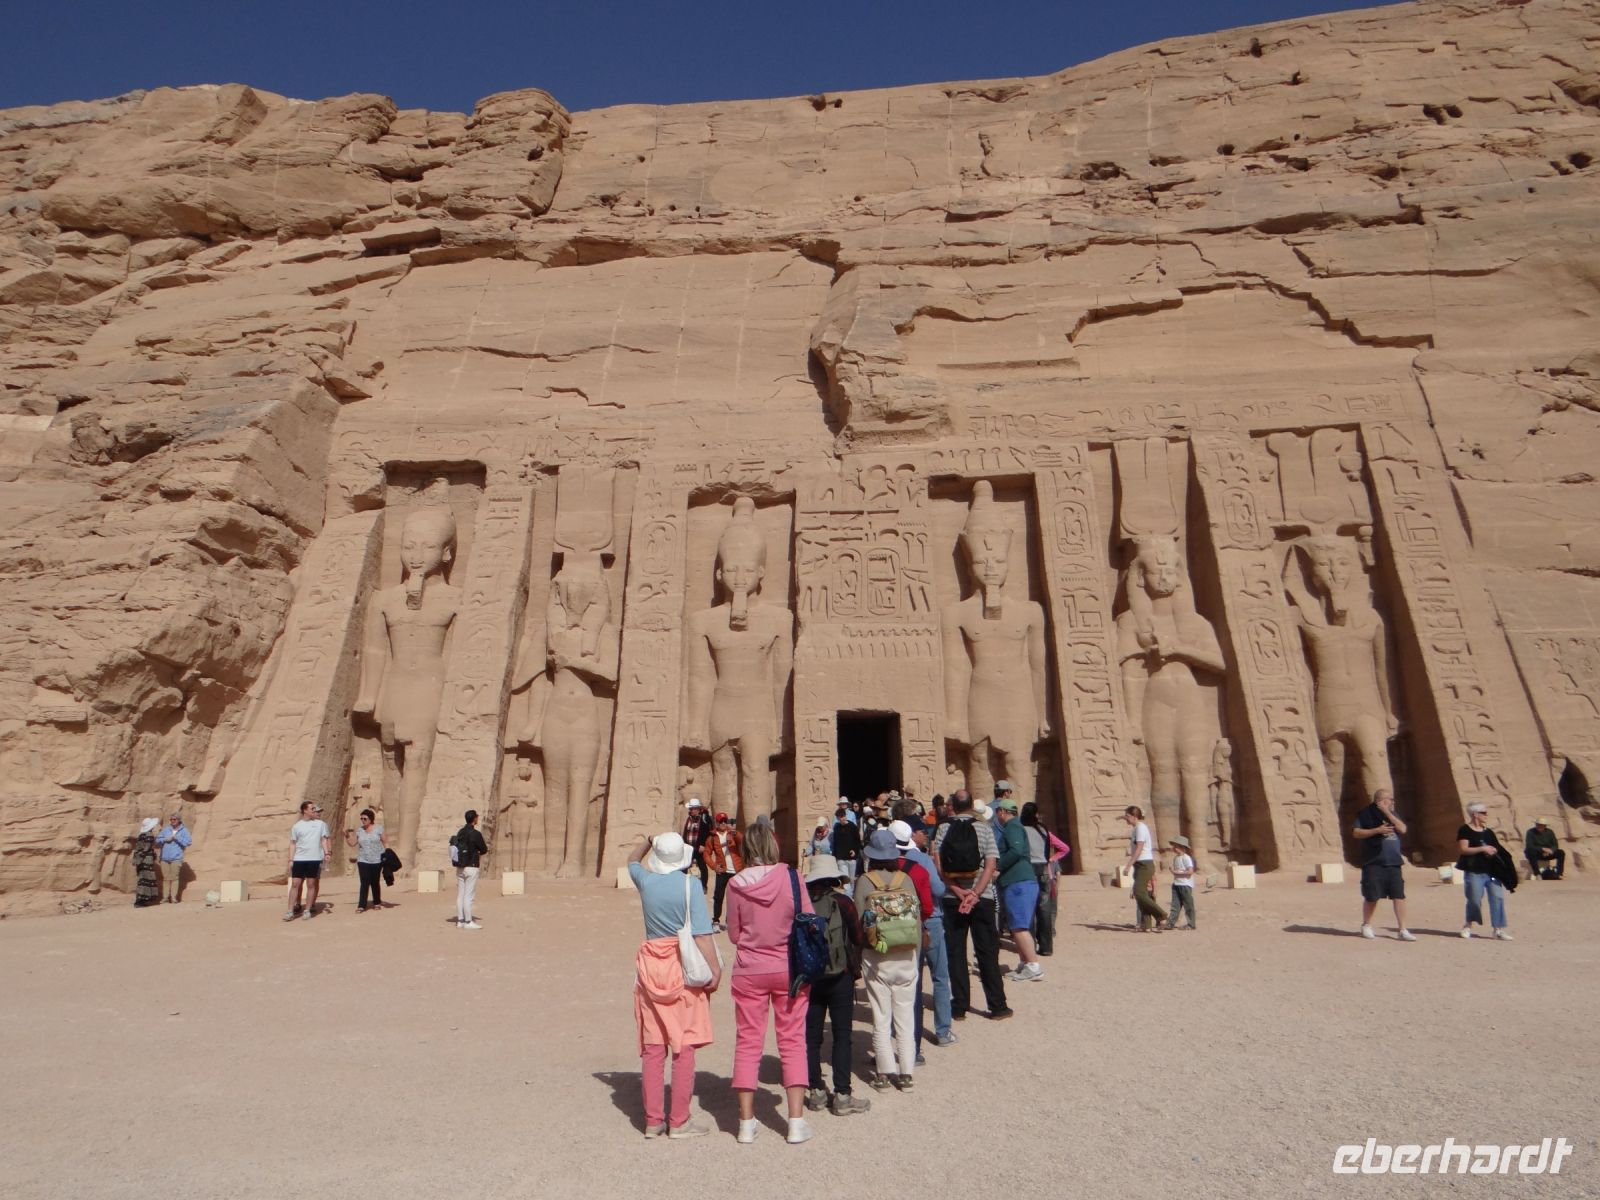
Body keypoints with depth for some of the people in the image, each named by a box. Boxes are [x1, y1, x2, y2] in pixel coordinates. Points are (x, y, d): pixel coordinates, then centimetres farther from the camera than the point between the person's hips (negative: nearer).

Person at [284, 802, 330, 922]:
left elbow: (324, 840, 7)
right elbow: (292, 844, 7)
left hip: (315, 859, 0)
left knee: (311, 884, 3)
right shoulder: (296, 826, 6)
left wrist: (326, 853, -5)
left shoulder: (321, 824, 7)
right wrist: (290, 860, 0)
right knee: (295, 884, -2)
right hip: (299, 859, 0)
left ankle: (308, 910, 11)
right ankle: (290, 911, 3)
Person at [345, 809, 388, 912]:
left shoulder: (378, 828, -1)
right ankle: (361, 905, -8)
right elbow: (352, 843, 5)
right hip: (363, 861, 2)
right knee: (364, 883, -8)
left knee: (375, 882, 5)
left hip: (377, 860, -2)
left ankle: (377, 902, 20)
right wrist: (347, 836, -11)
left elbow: (385, 842, 0)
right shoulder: (359, 831, 7)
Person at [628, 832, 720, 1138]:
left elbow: (633, 861, 25)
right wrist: (715, 969, -11)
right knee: (684, 1045, 5)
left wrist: (648, 842, 21)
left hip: (651, 967, 4)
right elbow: (702, 934, -15)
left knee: (652, 1047, 11)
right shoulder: (690, 887, -11)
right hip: (683, 968, -4)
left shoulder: (646, 881, 0)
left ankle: (653, 1120, 19)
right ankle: (679, 1121, 11)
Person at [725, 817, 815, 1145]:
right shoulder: (790, 877, -13)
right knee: (792, 1041, 10)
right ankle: (796, 1121, 12)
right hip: (789, 969, -1)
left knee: (747, 1042, 12)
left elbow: (733, 934, 0)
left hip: (748, 972, 1)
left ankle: (746, 1122, 19)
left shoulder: (736, 884, -10)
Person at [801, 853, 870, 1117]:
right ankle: (842, 1096, 7)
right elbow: (857, 939, -4)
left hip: (809, 977, 2)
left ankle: (816, 1092, 18)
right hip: (839, 977, -2)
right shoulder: (843, 903, -10)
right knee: (842, 1036, 6)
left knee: (811, 1036, 12)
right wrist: (855, 970, 11)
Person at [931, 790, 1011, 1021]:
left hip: (952, 898, 0)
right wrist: (974, 895, -13)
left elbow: (938, 865, -9)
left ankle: (959, 1007, 12)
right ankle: (997, 1006, 13)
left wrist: (958, 892, -13)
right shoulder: (984, 828, -1)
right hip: (982, 899, 0)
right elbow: (991, 865, -9)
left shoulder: (943, 829, 0)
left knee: (955, 953, 8)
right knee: (987, 952, 8)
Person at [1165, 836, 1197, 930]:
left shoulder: (1186, 858, -13)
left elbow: (1190, 872, -21)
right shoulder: (1175, 858, 14)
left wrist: (1177, 872, -18)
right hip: (1176, 884, 8)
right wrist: (1173, 871, 6)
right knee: (1175, 904, 4)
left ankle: (1191, 924, 9)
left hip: (1185, 885, -8)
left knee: (1188, 905, 1)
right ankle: (1171, 922, 2)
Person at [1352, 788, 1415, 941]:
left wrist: (1387, 812, -9)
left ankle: (1403, 930, 4)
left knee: (1399, 896, -2)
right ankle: (1366, 926, 20)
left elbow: (1402, 829, -3)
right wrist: (1377, 830, -17)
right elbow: (1356, 832, -8)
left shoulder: (1392, 814, 14)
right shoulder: (1366, 814, -1)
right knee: (1372, 897, 2)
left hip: (1393, 862, 4)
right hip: (1373, 863, -4)